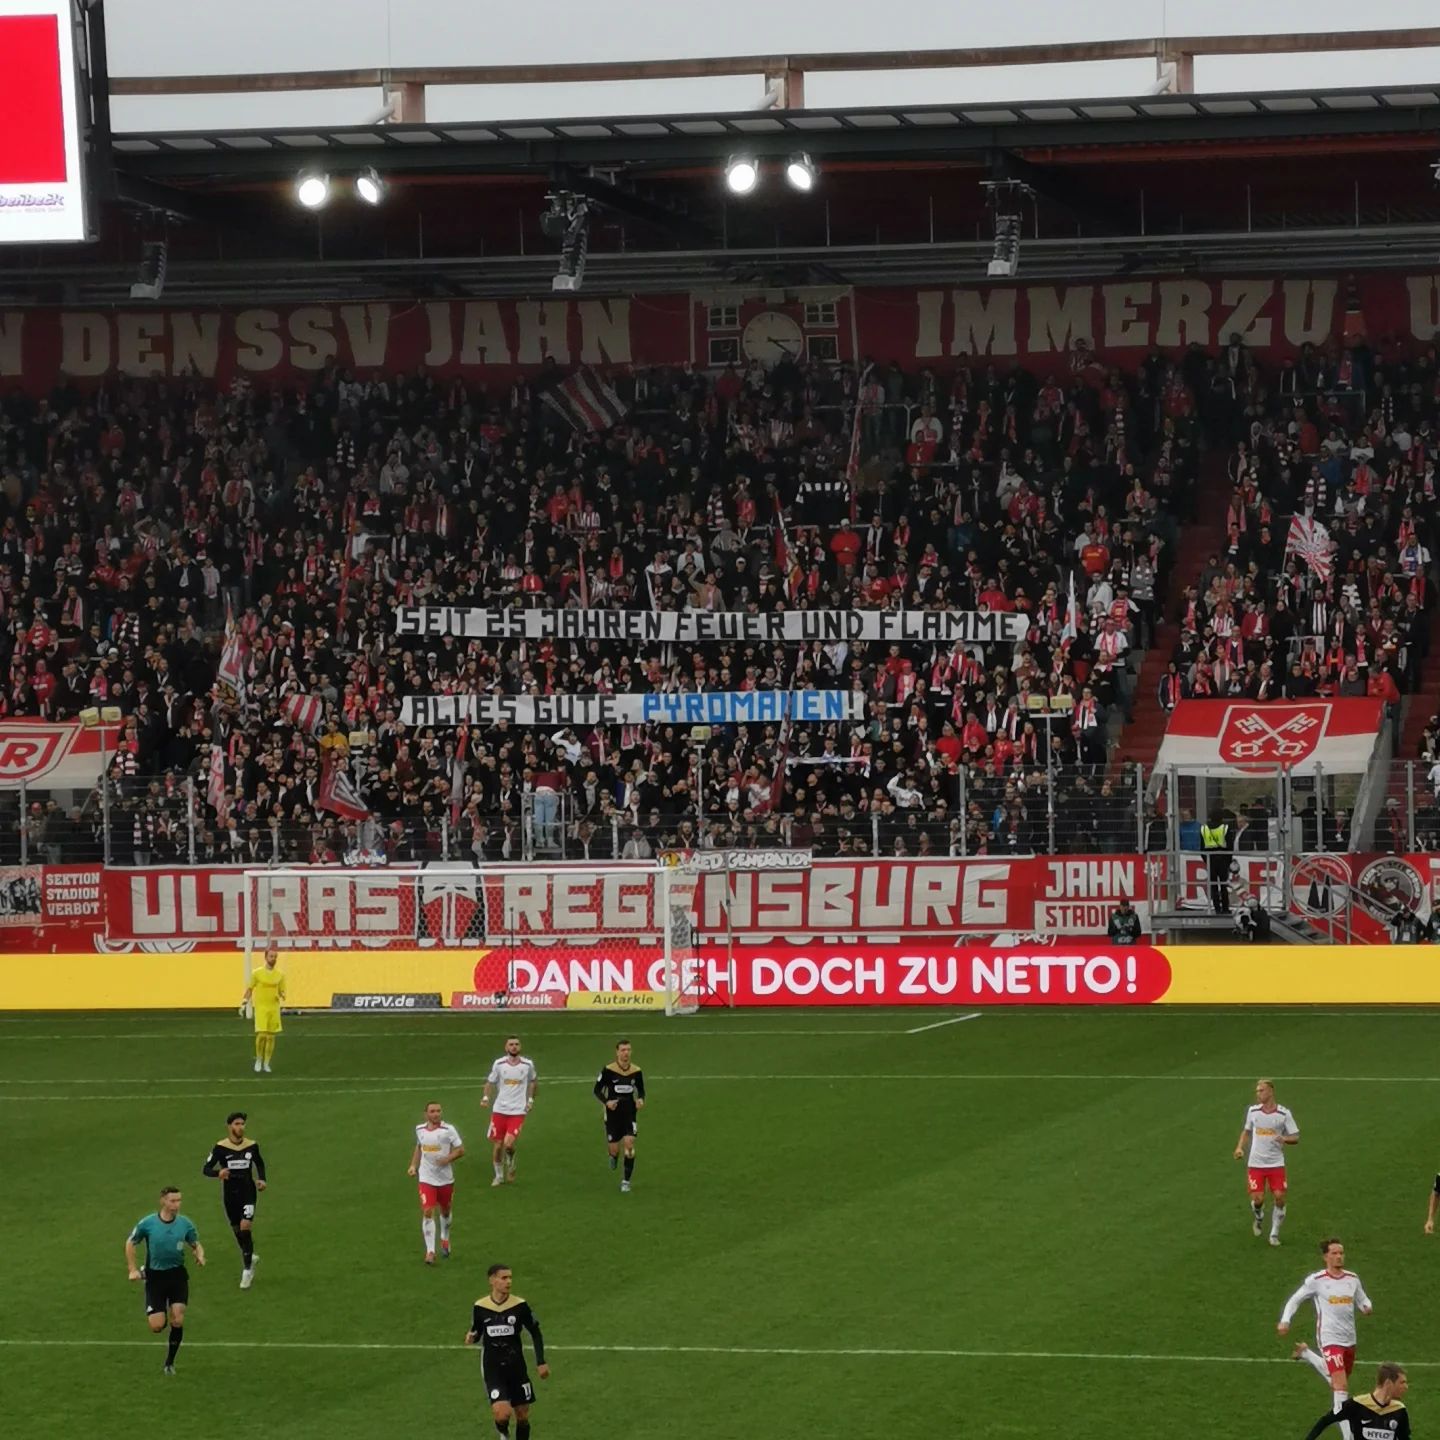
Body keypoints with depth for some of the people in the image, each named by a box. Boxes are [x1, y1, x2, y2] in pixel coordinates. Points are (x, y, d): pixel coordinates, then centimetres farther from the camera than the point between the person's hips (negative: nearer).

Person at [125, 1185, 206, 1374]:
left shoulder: (185, 1223, -4)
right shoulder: (147, 1224, -9)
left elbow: (196, 1244, 9)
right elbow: (130, 1243, 6)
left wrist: (200, 1255, -14)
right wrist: (133, 1269, 0)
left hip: (177, 1275, 1)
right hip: (154, 1276, -1)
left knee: (177, 1321, -10)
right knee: (157, 1327, -7)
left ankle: (170, 1362, 9)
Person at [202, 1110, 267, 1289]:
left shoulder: (252, 1146, -2)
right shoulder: (220, 1147, -8)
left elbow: (260, 1164, 16)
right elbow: (205, 1169, -9)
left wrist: (261, 1179, -2)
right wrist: (218, 1173, -30)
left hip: (248, 1192, -1)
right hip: (230, 1194, 1)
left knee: (245, 1227, -15)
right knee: (238, 1231, 11)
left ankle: (247, 1270, -6)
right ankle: (250, 1257, 40)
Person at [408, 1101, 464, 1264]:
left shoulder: (448, 1130, -10)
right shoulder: (419, 1130, 0)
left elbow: (461, 1149, -6)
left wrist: (448, 1159, -22)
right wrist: (414, 1165, 8)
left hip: (446, 1178, 0)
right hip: (426, 1178, 1)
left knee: (445, 1211, 18)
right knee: (427, 1212, -13)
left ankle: (445, 1239, 46)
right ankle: (430, 1251, -12)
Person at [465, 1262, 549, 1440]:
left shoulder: (520, 1306, -7)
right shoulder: (480, 1307, -6)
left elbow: (535, 1333, 4)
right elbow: (477, 1333, 8)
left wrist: (541, 1362, 0)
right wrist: (471, 1337, -16)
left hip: (516, 1367, 2)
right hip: (493, 1368, -2)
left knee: (523, 1415, 8)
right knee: (502, 1414, -17)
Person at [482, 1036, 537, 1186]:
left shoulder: (527, 1065, 0)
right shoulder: (499, 1064, -2)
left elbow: (532, 1081, 18)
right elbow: (490, 1082, 8)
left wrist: (530, 1099, 8)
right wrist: (486, 1097, -9)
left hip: (518, 1111, -1)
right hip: (499, 1110, 1)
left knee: (509, 1144, -17)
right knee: (497, 1145, 4)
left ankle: (510, 1163, 17)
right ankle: (499, 1175, 25)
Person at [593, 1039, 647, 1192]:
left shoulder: (636, 1071, -3)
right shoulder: (609, 1070, -11)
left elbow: (641, 1090, 11)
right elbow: (597, 1089, -3)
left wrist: (641, 1099, -11)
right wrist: (606, 1102, -21)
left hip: (630, 1112, 1)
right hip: (613, 1112, -1)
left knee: (629, 1144, -13)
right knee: (614, 1149, 3)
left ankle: (626, 1180, -1)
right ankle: (613, 1157, 45)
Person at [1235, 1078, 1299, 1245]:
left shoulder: (1283, 1114, -5)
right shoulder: (1252, 1111, 3)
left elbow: (1295, 1137, -2)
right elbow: (1246, 1130, 19)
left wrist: (1284, 1139, -23)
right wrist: (1240, 1147, 3)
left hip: (1276, 1164, -1)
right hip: (1256, 1163, 1)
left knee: (1279, 1198, -9)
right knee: (1257, 1199, -7)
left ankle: (1274, 1233, 9)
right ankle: (1259, 1219, 27)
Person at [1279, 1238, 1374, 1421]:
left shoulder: (1352, 1278, 6)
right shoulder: (1316, 1281, -6)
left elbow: (1362, 1300, 17)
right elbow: (1295, 1300, 3)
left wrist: (1367, 1307, -7)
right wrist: (1285, 1320, -11)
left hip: (1349, 1339, 6)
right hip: (1329, 1339, -6)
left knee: (1338, 1382, 25)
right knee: (1341, 1385, -18)